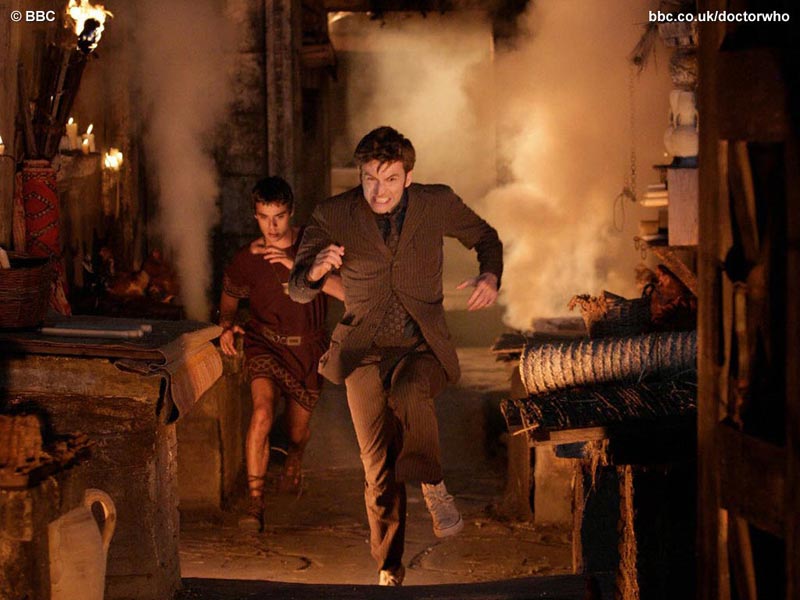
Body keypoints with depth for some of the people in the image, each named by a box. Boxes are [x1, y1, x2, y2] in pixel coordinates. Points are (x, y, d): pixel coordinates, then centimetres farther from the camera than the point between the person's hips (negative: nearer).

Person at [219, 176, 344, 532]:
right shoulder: (247, 258, -3)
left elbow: (345, 291, -20)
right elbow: (230, 298, 16)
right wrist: (227, 326, -5)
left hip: (307, 348, 1)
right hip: (265, 343, -1)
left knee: (297, 431, 15)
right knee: (263, 412, -27)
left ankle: (293, 461, 53)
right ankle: (255, 503, -23)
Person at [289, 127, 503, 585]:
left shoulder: (438, 204, -3)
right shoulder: (334, 215, -5)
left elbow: (485, 237, 16)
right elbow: (298, 290, -5)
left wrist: (490, 277, -6)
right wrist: (316, 270, -29)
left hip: (423, 346, 0)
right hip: (365, 352, 1)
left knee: (408, 394, -35)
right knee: (379, 468, -1)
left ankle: (432, 482, -9)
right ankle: (389, 569, 18)